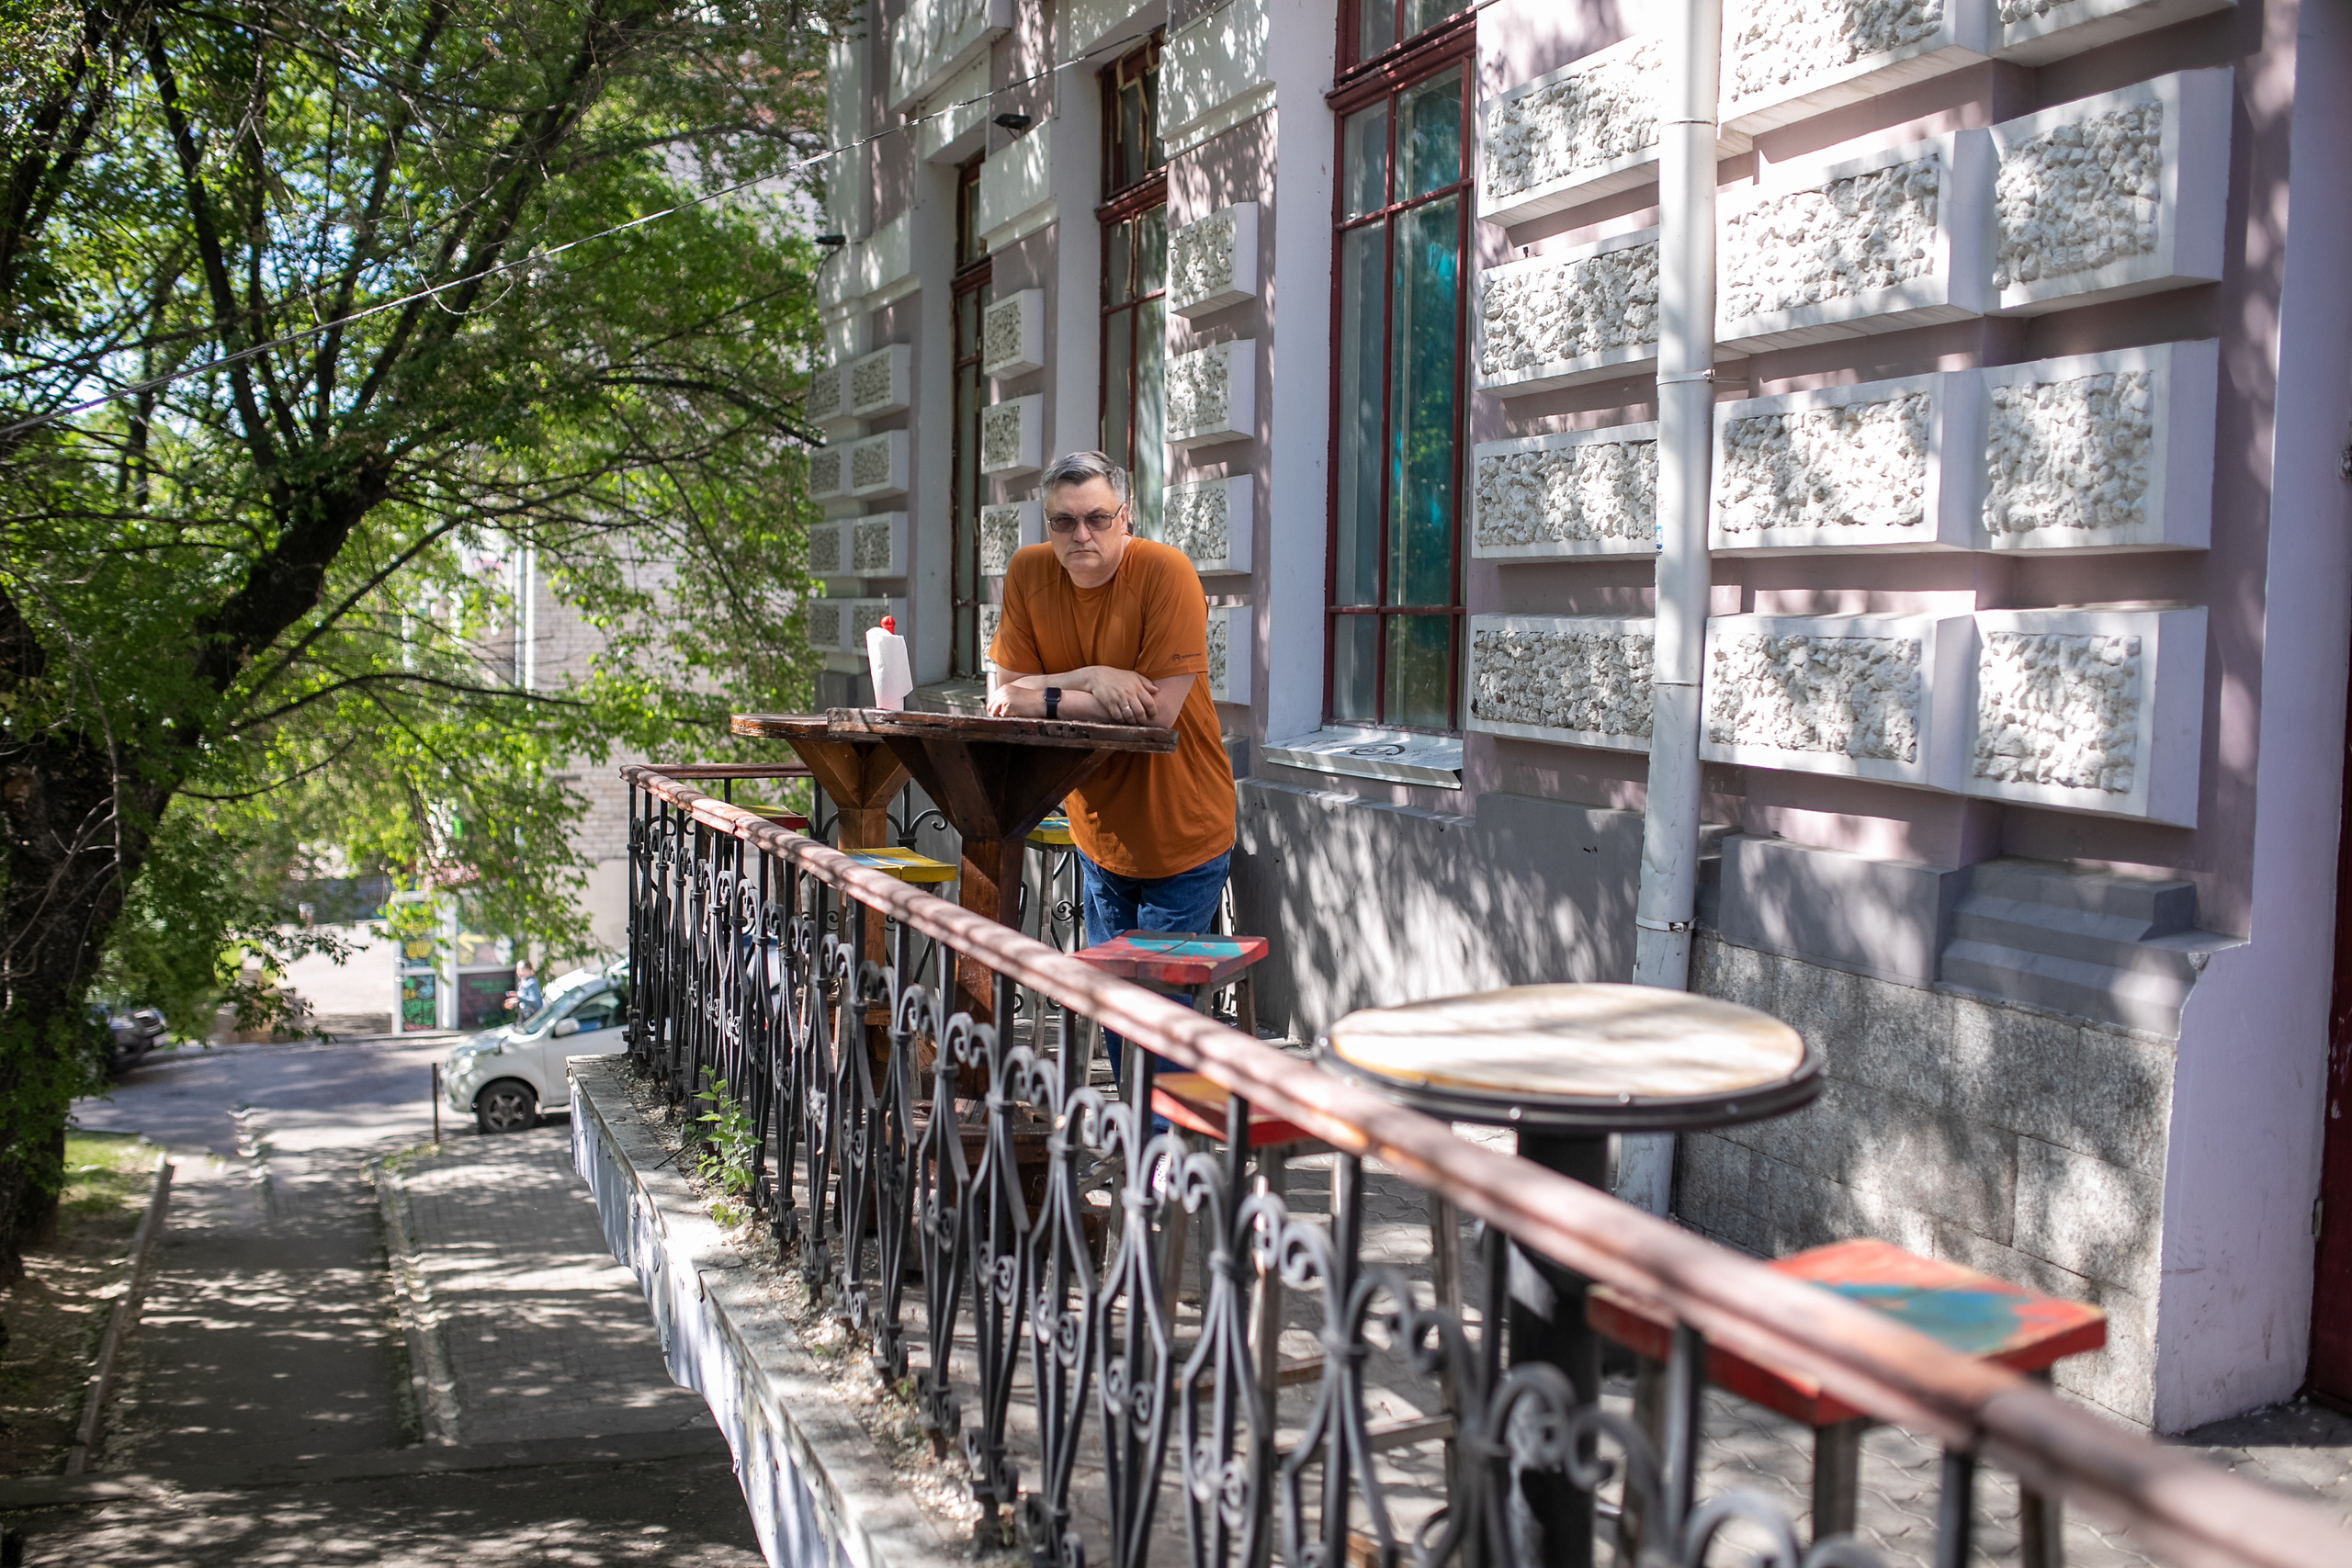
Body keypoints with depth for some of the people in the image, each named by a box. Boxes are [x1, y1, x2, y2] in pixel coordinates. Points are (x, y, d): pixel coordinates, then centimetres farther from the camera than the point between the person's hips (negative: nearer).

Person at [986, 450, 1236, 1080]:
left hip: (1180, 837, -5)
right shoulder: (1028, 572, -6)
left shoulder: (1165, 573, -20)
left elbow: (1159, 708, -25)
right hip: (1098, 836, 5)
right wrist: (1092, 679, -24)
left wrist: (1047, 698, -20)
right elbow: (1002, 695, -9)